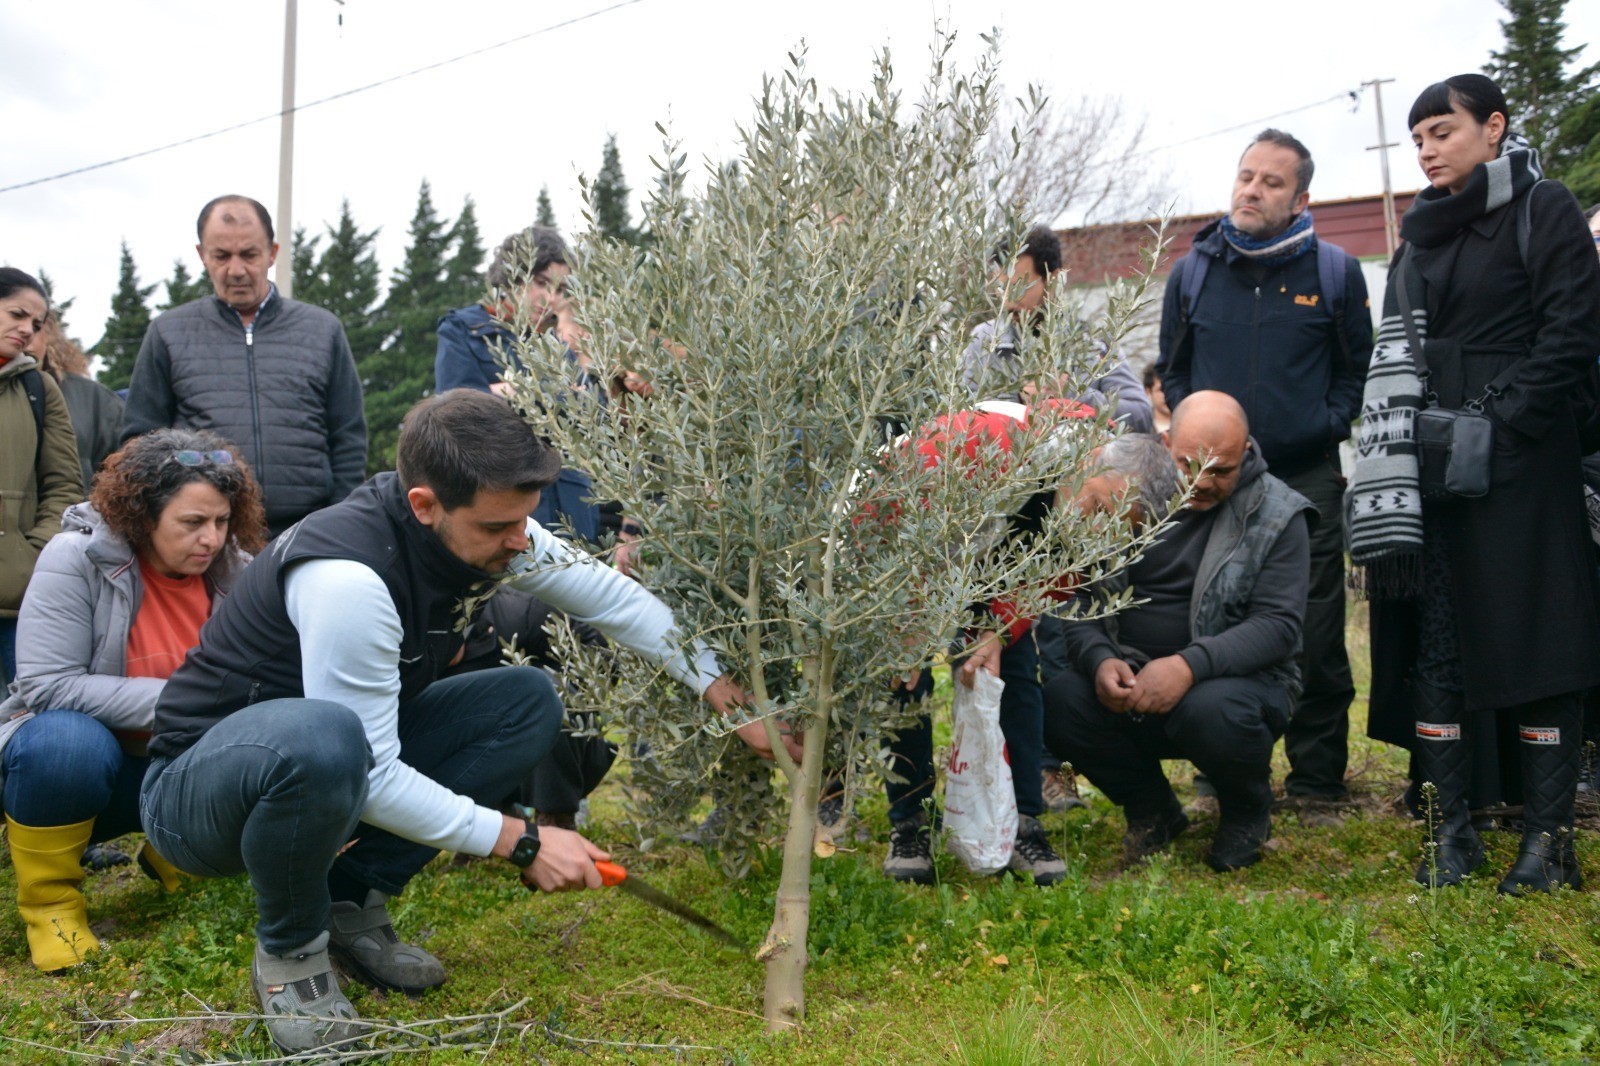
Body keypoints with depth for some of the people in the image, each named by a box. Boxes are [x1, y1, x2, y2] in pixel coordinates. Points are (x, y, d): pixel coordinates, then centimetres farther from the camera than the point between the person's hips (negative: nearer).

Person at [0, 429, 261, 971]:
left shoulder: (232, 570, -9)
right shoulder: (75, 559, -19)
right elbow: (46, 686, -25)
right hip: (79, 755, -4)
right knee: (67, 741, -37)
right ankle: (49, 902, -10)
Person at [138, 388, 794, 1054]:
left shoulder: (482, 526, -11)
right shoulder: (349, 576, -33)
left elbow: (609, 596, 1)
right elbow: (372, 779, -29)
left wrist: (725, 696, -2)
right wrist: (520, 843, -22)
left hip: (337, 768, 8)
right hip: (199, 788, -7)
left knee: (529, 701, -4)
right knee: (323, 742, -41)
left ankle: (351, 901, 3)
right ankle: (290, 951, -9)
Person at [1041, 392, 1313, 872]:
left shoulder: (1277, 516, -4)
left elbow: (1278, 624, -14)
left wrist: (1190, 665, -30)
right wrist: (1099, 659, -23)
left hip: (1238, 674, -2)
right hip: (1127, 677, 3)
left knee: (1211, 712, -37)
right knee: (1057, 700, -26)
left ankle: (1247, 813, 2)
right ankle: (1152, 810, 4)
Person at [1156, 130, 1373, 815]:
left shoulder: (1334, 272, 3)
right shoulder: (1192, 272, 8)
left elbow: (1361, 368, 10)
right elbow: (1171, 369, 18)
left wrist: (1327, 425, -4)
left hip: (1307, 481, -2)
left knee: (1315, 641, 0)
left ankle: (1317, 782, 14)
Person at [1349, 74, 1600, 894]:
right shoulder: (1423, 236, 18)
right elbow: (1397, 357, 12)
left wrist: (1503, 420, -14)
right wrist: (1395, 467, 2)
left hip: (1522, 465, -5)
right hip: (1433, 469, 6)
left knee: (1533, 636, -3)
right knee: (1434, 642, 2)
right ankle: (1450, 826, 8)